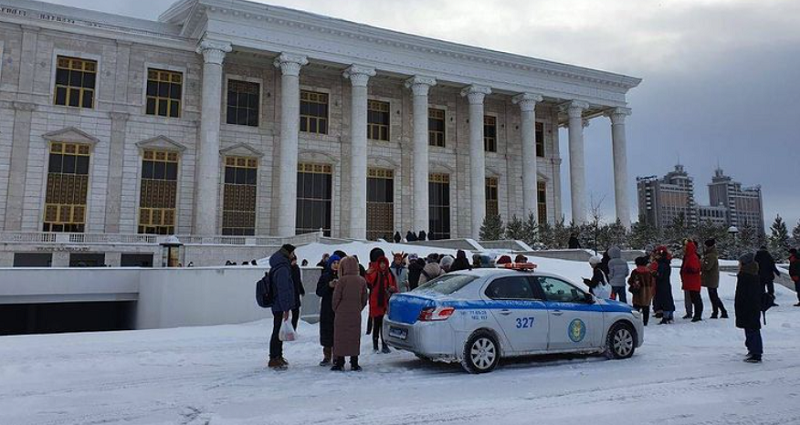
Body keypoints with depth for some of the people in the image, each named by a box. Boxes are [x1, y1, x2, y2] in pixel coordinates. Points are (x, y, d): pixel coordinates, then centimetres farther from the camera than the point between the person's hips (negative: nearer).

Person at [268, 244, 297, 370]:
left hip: (277, 306, 10)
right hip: (280, 306, -10)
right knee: (278, 331, -4)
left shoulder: (276, 267, 15)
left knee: (279, 331, 17)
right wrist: (286, 308, -20)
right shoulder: (282, 269, -18)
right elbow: (283, 290, -22)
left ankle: (278, 357, 27)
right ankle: (274, 359, 1)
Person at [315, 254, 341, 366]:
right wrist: (329, 286, -12)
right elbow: (319, 292, 2)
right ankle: (327, 356, 14)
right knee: (327, 332, 3)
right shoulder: (324, 276, 7)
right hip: (327, 308, 1)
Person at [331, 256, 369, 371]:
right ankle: (354, 364, 10)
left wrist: (336, 310, 8)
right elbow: (364, 298, 6)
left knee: (340, 338, 6)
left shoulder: (342, 280, -12)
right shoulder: (362, 281, 2)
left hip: (342, 314, -3)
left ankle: (339, 363, 7)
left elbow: (336, 297, -9)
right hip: (356, 315, 3)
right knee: (355, 338, 9)